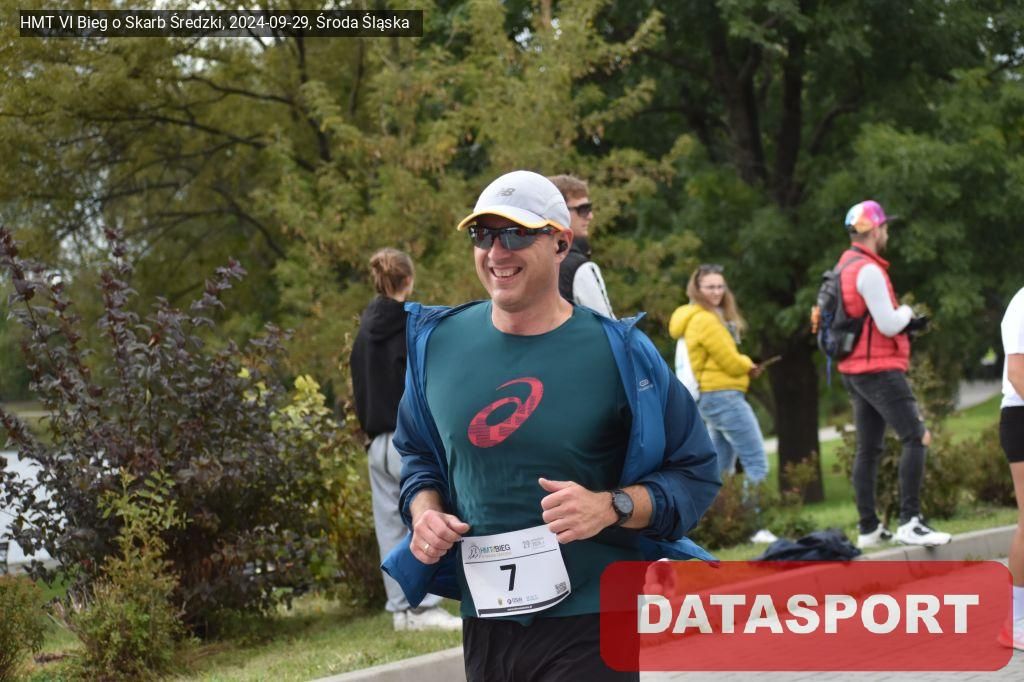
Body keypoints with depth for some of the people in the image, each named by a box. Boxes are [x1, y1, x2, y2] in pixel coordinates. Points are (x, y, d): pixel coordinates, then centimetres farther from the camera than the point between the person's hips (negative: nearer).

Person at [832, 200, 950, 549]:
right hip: (879, 370, -10)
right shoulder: (868, 270, -17)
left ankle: (869, 529, 14)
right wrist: (906, 312, 1)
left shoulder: (844, 268, 14)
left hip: (854, 370, 10)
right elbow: (889, 324, -19)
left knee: (868, 449, 11)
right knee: (917, 438, -11)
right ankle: (909, 523, -18)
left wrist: (907, 324, 10)